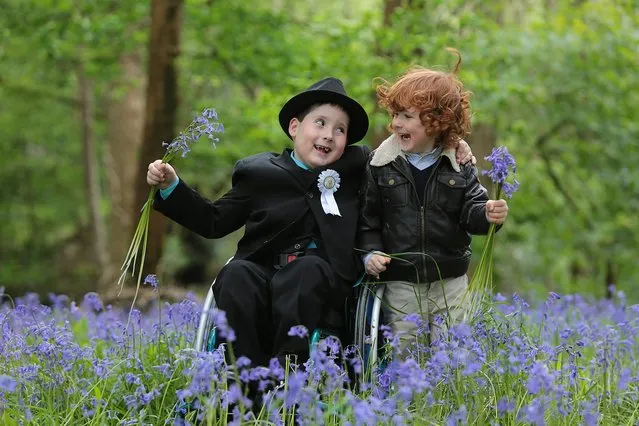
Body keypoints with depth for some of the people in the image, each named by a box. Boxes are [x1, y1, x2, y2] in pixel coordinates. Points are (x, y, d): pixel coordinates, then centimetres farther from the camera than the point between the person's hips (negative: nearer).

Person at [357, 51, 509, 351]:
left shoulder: (459, 166, -1)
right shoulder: (380, 164, -3)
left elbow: (471, 209, -4)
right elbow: (368, 216, 0)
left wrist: (487, 214, -25)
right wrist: (371, 252, -13)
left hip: (450, 282, 1)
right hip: (400, 283, -1)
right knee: (402, 352, 5)